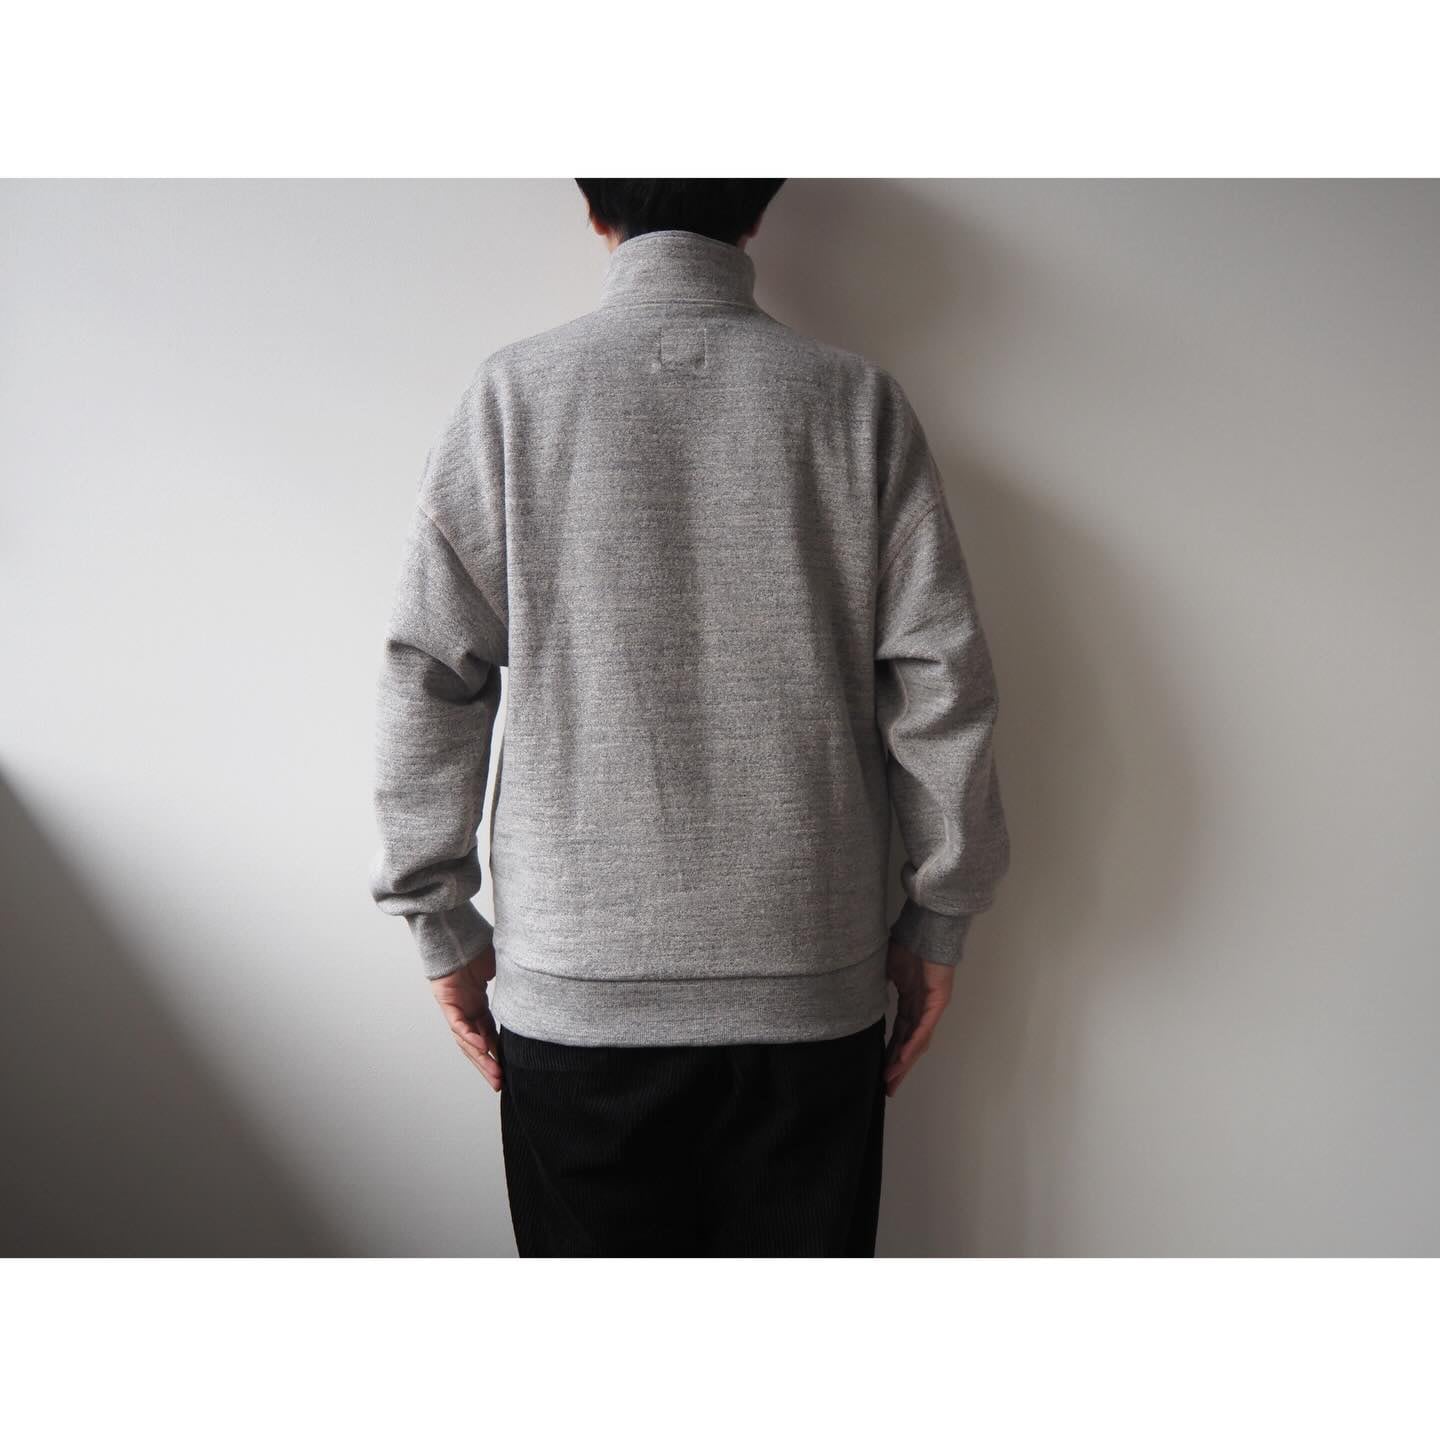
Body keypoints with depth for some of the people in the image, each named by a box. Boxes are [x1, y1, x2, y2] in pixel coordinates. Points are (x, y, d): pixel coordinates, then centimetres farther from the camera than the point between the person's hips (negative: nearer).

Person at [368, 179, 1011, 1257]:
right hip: (814, 982, 1)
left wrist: (441, 920, 6)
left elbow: (428, 682, -4)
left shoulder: (514, 393, -2)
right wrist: (940, 918, 7)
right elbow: (941, 681, -3)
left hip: (576, 986, 0)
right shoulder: (856, 398, 0)